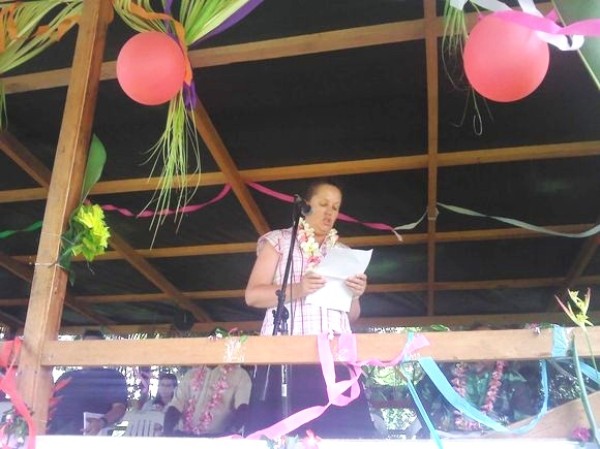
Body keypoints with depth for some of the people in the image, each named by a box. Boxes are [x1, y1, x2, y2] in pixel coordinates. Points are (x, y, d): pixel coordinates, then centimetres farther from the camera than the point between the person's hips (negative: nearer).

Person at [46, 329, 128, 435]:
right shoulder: (66, 376, 29)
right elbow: (50, 403, 27)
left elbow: (119, 407, -1)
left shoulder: (113, 377, 12)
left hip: (84, 433, -4)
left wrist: (102, 422, -22)